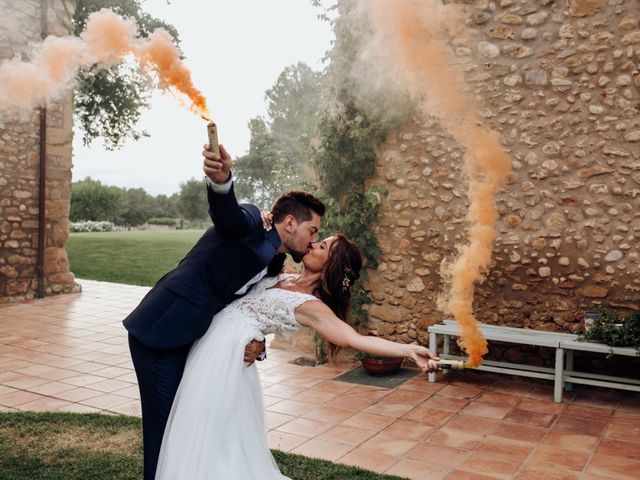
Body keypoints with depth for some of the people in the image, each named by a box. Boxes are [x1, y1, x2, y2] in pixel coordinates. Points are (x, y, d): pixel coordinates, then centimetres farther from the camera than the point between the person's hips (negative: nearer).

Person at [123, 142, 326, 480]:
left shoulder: (272, 265, 13)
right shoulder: (250, 224, -12)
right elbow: (226, 212, -35)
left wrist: (257, 345, -8)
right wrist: (220, 180, -57)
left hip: (185, 339, 9)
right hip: (160, 334, -9)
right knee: (164, 426, 0)